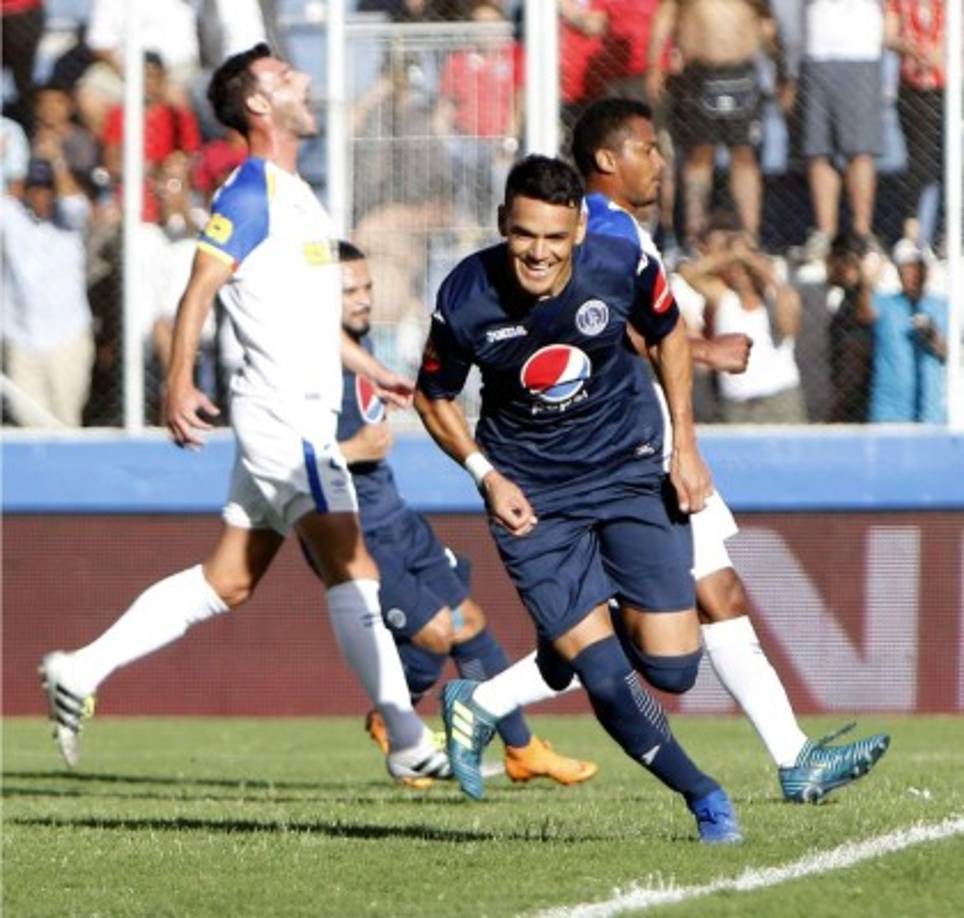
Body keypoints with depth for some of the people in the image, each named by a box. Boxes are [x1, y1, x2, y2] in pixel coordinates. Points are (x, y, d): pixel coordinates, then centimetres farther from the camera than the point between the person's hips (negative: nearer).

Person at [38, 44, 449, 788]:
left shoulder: (295, 196, 20)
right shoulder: (251, 193, -10)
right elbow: (200, 289, -17)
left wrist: (374, 372, 32)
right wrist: (180, 383, -26)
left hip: (304, 414, 10)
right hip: (285, 416, -10)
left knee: (227, 582, 10)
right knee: (352, 567, -12)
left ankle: (80, 673, 14)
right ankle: (410, 743, -14)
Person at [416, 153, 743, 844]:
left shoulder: (620, 268, -16)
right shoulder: (467, 299, -19)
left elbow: (668, 333, 6)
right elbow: (434, 398, 0)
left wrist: (685, 445, 2)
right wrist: (486, 476, -13)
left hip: (631, 471, 2)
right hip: (532, 497, -2)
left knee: (673, 669, -5)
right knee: (608, 678, -13)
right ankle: (705, 799, 10)